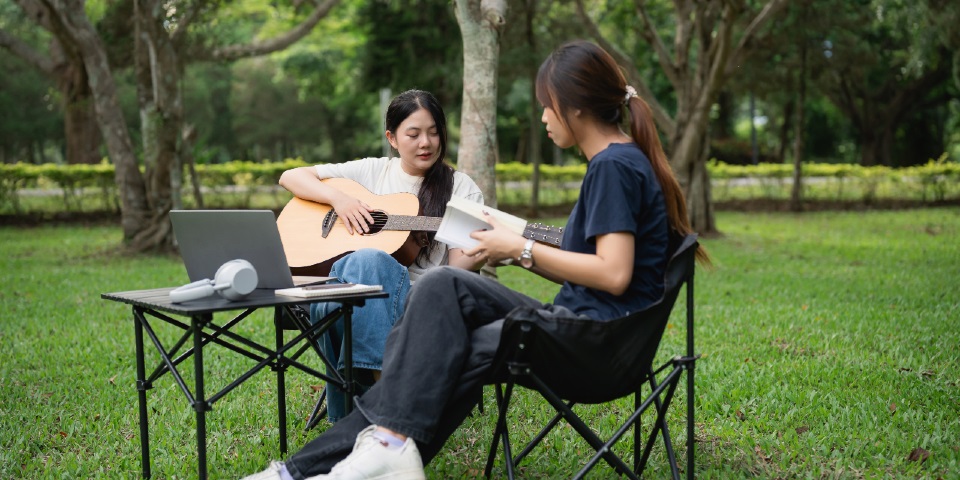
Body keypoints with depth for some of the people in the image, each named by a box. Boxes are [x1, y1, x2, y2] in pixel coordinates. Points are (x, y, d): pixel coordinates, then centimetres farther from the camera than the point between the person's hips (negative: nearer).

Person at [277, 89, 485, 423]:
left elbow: (458, 266, 1)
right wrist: (338, 198, -3)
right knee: (326, 303, -35)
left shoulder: (460, 188, 9)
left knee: (367, 259, -35)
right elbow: (291, 177, 14)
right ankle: (345, 420, -22)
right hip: (349, 299, 3)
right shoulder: (371, 172, 15)